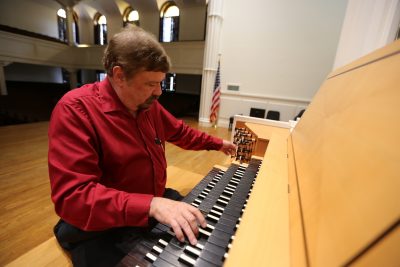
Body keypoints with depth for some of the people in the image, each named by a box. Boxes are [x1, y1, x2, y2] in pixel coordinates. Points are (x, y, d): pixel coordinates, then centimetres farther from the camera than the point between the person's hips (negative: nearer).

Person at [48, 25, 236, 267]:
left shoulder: (149, 105, -1)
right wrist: (151, 205, -39)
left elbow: (180, 132, 14)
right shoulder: (74, 109, -22)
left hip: (157, 201, 6)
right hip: (102, 231, -5)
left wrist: (217, 143, 19)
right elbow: (72, 196, -27)